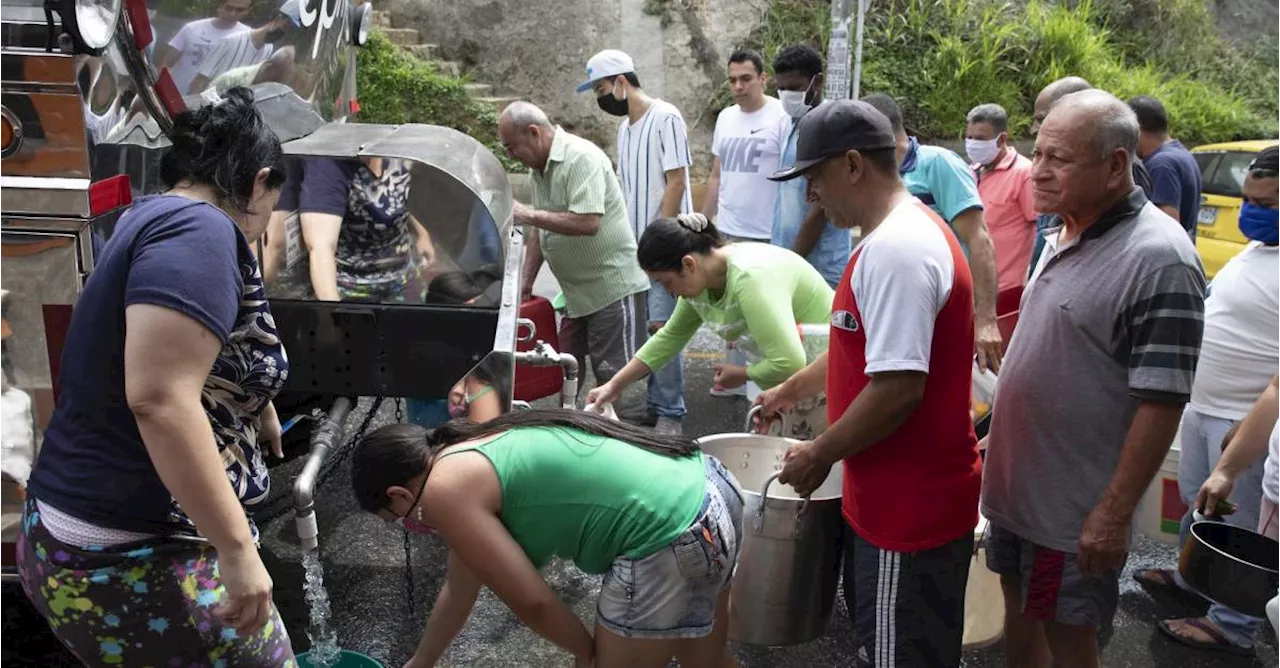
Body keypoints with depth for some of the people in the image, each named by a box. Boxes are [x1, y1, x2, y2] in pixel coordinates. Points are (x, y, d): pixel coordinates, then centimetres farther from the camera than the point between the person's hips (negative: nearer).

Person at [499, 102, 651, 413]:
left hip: (613, 286, -9)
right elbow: (540, 229, 14)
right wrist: (525, 282, 10)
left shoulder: (581, 158, -18)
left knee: (615, 376, -3)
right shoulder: (539, 167, 9)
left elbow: (588, 223, -28)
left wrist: (529, 214, -22)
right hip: (577, 291, 9)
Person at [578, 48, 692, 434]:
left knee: (661, 327, -9)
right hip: (635, 245, 8)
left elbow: (676, 183, -13)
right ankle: (655, 403, 19)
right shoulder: (624, 128, 16)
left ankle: (670, 412, 2)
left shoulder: (665, 118, -9)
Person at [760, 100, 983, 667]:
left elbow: (898, 387, -30)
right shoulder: (901, 234, 10)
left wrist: (819, 455, -17)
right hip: (896, 495, 10)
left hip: (912, 504, -10)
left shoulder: (897, 250, -25)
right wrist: (792, 390, 27)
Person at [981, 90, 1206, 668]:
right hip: (1015, 483, 8)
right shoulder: (1064, 235, 6)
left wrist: (1115, 513, -21)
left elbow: (1161, 402, -22)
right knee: (1020, 612, 22)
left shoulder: (1159, 260, -21)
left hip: (1075, 510, -8)